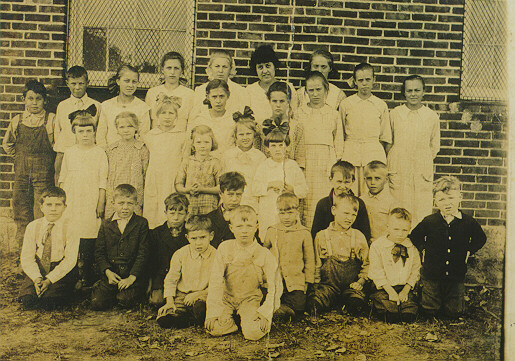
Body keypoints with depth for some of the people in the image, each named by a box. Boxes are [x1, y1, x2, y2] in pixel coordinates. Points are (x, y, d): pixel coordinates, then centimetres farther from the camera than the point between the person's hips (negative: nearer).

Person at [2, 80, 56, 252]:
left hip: (43, 172, -4)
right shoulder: (17, 120, 9)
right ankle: (22, 248, 18)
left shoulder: (51, 120, -1)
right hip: (21, 170, 4)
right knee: (20, 207, 7)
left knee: (41, 211, -5)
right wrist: (21, 156, 12)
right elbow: (7, 144, 22)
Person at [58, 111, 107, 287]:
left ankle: (86, 278, 6)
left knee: (88, 241, -3)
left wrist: (101, 203, -3)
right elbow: (63, 178, 17)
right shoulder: (69, 153, 11)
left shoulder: (100, 153, 2)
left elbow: (103, 181, 1)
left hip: (91, 203, -3)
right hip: (70, 203, 3)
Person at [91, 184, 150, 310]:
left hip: (134, 275, -2)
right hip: (111, 275, 2)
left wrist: (132, 277, -14)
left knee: (125, 300, -24)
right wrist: (107, 272, -9)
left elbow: (143, 253, -4)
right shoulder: (106, 224, 11)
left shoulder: (142, 223, 2)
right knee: (97, 303, -15)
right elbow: (99, 252, 8)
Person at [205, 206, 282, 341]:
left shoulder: (265, 255, -10)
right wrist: (213, 311, -13)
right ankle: (230, 319, 9)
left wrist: (265, 312, -15)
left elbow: (274, 286, -6)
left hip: (251, 299, -1)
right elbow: (215, 281, -7)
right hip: (227, 297, 1)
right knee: (214, 328, -21)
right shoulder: (224, 249, -7)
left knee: (254, 333, -24)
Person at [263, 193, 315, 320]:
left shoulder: (304, 233, 4)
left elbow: (309, 259, 11)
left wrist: (308, 280, 6)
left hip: (296, 282, -1)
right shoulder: (271, 232, 8)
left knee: (299, 307, -15)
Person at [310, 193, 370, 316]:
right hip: (328, 285, 0)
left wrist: (361, 281, -2)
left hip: (352, 286, 0)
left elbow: (366, 264, 13)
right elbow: (316, 264, 12)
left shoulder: (359, 237, 8)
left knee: (357, 305, -30)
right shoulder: (321, 236, 6)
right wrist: (316, 284, 2)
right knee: (313, 303, -27)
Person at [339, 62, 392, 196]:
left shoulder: (381, 105, 9)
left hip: (375, 154, 0)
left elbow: (385, 137, 14)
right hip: (350, 153, 0)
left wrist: (377, 152, 6)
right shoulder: (345, 104, 7)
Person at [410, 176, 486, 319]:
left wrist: (468, 251, 2)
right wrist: (424, 249, -1)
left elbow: (481, 239, 13)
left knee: (454, 312, 8)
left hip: (456, 275, 1)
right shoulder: (429, 221, -8)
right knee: (430, 311, 8)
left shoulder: (468, 222, -5)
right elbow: (414, 236, 9)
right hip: (432, 274, -1)